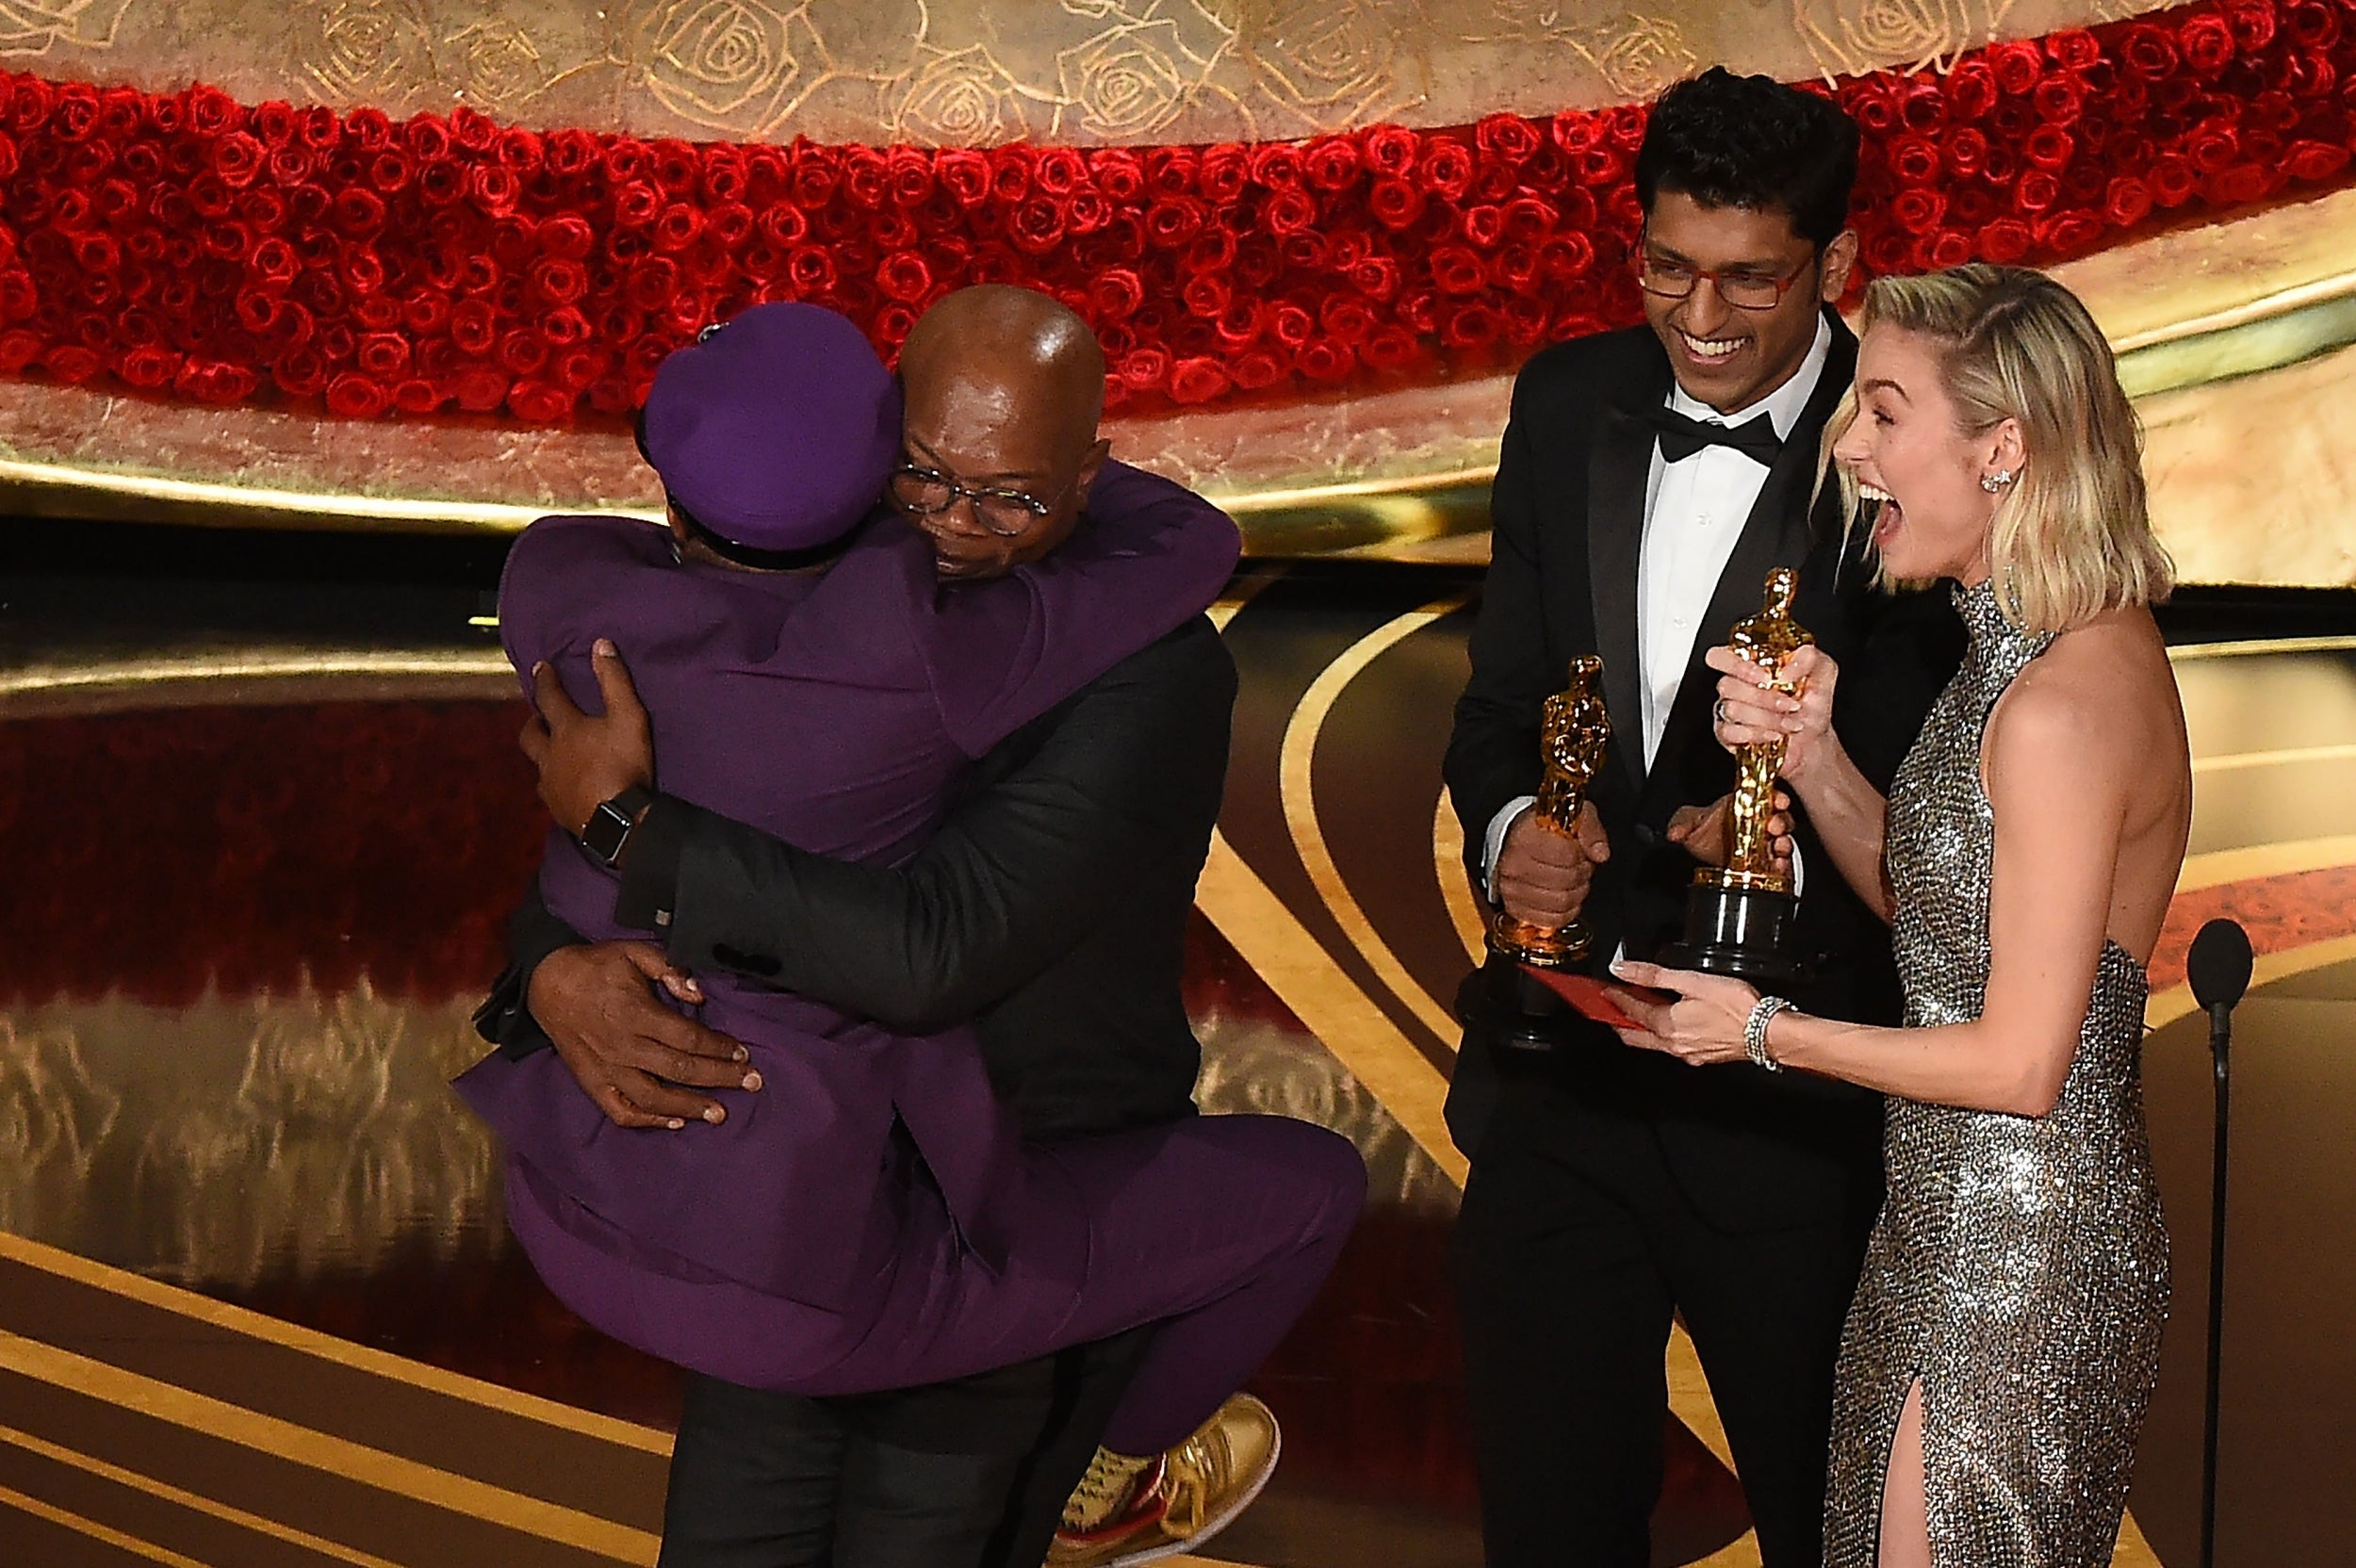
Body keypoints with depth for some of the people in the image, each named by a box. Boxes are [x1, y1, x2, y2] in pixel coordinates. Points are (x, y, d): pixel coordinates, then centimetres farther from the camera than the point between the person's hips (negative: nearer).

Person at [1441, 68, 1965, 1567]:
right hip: (1557, 1076, 5)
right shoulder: (1570, 404, 3)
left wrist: (1796, 842, -29)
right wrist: (1506, 825, -11)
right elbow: (1502, 692, 9)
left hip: (1787, 1099, -4)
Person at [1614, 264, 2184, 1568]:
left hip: (2019, 1252, -10)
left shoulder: (2062, 705, -25)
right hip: (1961, 1219, 10)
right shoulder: (2026, 650, 6)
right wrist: (1810, 752, -3)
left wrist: (1765, 1030, -12)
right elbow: (1925, 893, 14)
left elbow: (2020, 1063, -22)